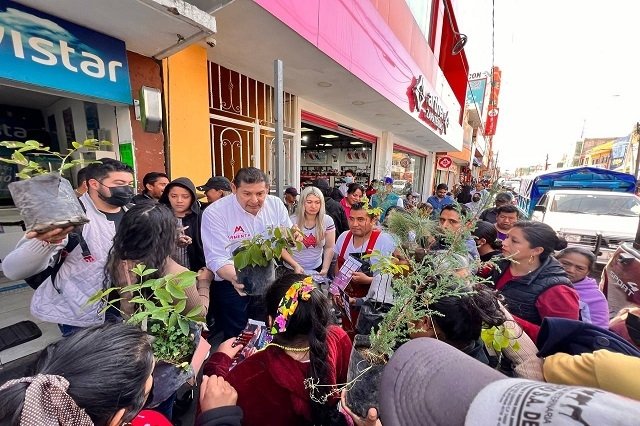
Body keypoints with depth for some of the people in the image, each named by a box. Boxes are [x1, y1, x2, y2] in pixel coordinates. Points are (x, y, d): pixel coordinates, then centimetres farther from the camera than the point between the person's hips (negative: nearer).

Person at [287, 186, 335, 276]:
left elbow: (329, 248, -6)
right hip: (292, 269, -2)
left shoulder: (327, 221, -11)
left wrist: (325, 269, -14)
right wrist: (295, 266, -27)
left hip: (317, 269, 3)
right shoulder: (292, 221, -18)